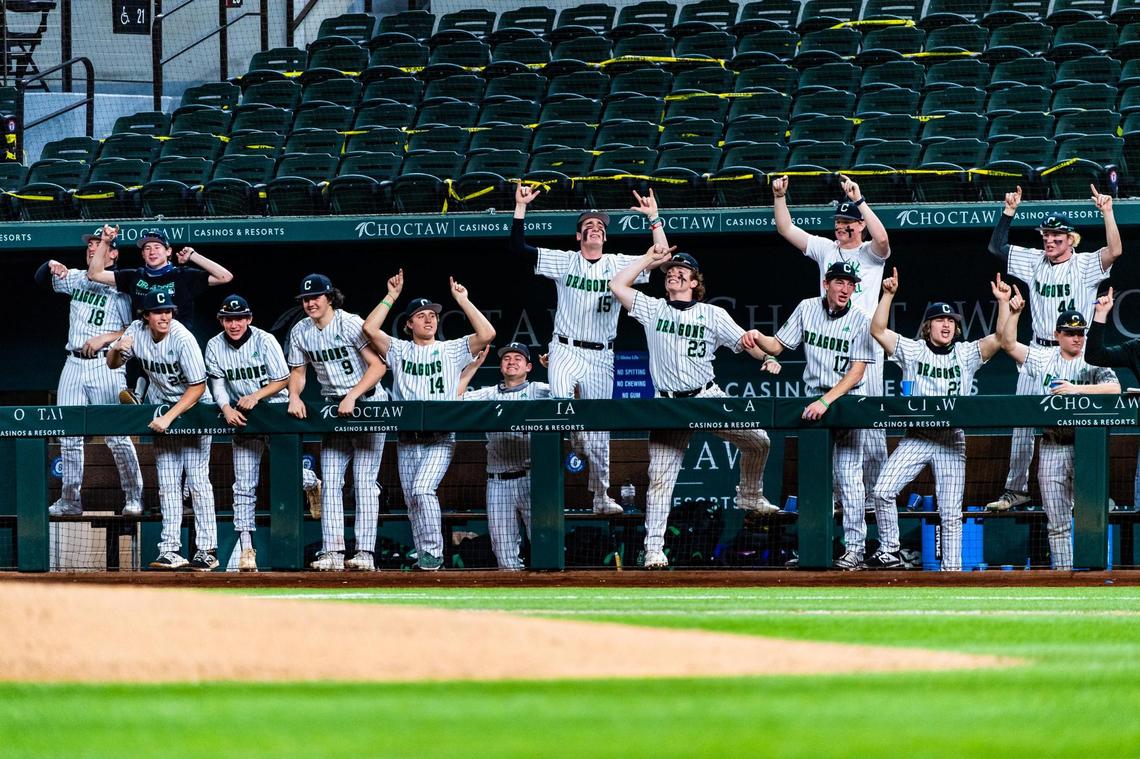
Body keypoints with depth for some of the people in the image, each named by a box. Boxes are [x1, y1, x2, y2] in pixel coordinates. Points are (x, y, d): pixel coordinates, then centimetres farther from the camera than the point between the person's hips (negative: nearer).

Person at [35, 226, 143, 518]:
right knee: (68, 435, 4)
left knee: (116, 435, -9)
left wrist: (105, 338, -18)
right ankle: (70, 501, 10)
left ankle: (134, 499, -2)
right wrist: (51, 265, -1)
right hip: (73, 365, 6)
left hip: (104, 365, -6)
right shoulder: (76, 278, 14)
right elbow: (42, 280, 20)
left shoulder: (120, 287, -3)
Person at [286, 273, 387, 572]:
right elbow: (297, 371, 12)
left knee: (364, 480, -9)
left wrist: (352, 397, -26)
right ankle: (332, 553, -6)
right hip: (333, 409, 6)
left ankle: (365, 553, -11)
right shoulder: (301, 332, 2)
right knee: (330, 480, -3)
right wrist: (294, 397, -9)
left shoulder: (350, 324, -16)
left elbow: (378, 366, -19)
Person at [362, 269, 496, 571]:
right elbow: (370, 329, -2)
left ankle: (434, 552, -15)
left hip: (440, 439, -4)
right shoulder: (399, 350, 12)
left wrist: (463, 301, -5)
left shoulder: (451, 350, 6)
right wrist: (391, 297, -1)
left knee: (423, 489, -22)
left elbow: (487, 334, -7)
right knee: (412, 500, 6)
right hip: (407, 440, 4)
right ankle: (424, 556, 16)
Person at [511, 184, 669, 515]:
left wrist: (654, 219, -10)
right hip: (566, 349, -1)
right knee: (560, 392, -35)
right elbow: (518, 248, -5)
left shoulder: (619, 264, 5)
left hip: (601, 357, 1)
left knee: (598, 434, 4)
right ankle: (574, 433, -6)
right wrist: (521, 207, -12)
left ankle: (601, 496, 15)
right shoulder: (564, 261, 2)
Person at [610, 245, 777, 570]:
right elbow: (617, 285, 3)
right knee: (660, 476, -8)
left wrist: (765, 355, -25)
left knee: (758, 441, -1)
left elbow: (743, 341, -4)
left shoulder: (713, 314, 5)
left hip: (708, 397, 1)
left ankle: (749, 496, 26)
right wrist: (649, 260, 6)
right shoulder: (653, 309, 9)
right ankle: (653, 548, -7)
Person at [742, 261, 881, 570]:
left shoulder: (860, 321, -8)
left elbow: (857, 371, -15)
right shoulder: (807, 309, 2)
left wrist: (826, 401, -25)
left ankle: (855, 547, -8)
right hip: (815, 400, 4)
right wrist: (757, 337, -15)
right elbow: (777, 346, 7)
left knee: (848, 475, -10)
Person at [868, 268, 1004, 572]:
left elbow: (1001, 338, -7)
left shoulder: (966, 354, 5)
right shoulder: (912, 350, 4)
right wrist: (888, 295, -15)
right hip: (916, 437, 0)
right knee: (883, 491, -15)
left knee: (951, 512, -1)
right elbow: (878, 330, -6)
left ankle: (952, 568, 4)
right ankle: (890, 550, 0)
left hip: (952, 441, 0)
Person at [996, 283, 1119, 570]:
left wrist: (1077, 389, -19)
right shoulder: (1043, 358, 10)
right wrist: (1008, 307, -4)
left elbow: (1115, 389, -13)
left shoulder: (1093, 363, 2)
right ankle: (1062, 573, 9)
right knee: (1057, 522, 5)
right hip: (1051, 448, 3)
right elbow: (1008, 343, 5)